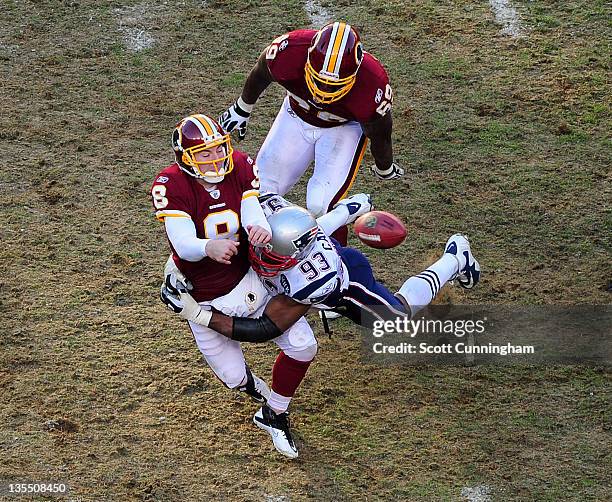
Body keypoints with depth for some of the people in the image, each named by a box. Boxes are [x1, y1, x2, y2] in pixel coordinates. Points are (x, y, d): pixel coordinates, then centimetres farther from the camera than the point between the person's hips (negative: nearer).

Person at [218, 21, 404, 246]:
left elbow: (378, 134, -15)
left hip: (344, 126, -3)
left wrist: (385, 168, 5)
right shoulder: (290, 50, -36)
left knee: (322, 205, -20)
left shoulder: (373, 84, -39)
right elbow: (260, 74, -8)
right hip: (297, 116, 3)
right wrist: (242, 108, 10)